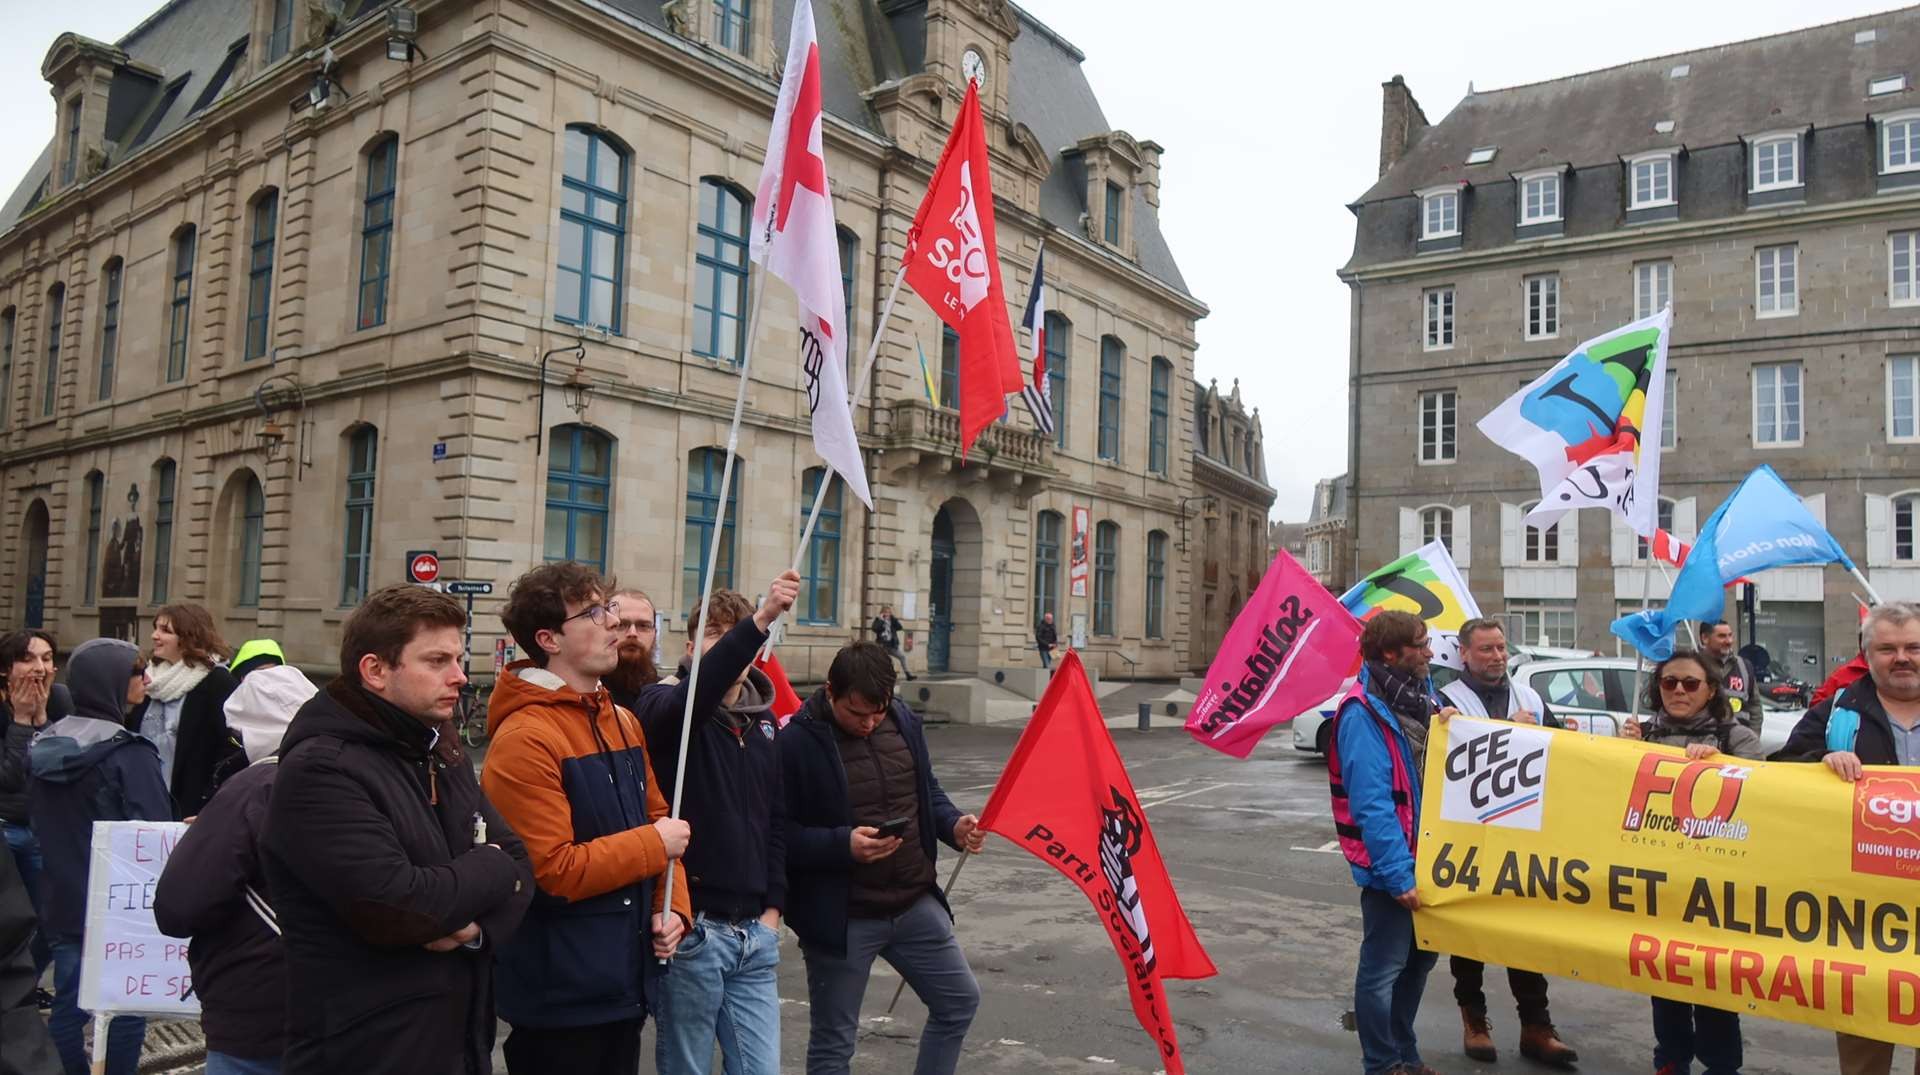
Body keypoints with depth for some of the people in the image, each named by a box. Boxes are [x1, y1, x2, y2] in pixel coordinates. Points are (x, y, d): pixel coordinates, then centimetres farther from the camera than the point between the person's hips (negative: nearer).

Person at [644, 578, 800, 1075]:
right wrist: (760, 620, -46)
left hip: (755, 931, 5)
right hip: (692, 927, -5)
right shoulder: (671, 711, -8)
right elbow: (702, 687, -32)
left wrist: (773, 908, 7)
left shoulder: (765, 722, 10)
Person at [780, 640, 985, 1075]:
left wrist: (954, 825, -5)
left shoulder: (904, 721, 2)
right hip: (841, 918, -5)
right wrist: (843, 844, -28)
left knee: (960, 1000, 16)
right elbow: (779, 833, -15)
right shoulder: (797, 741, -17)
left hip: (916, 904, 6)